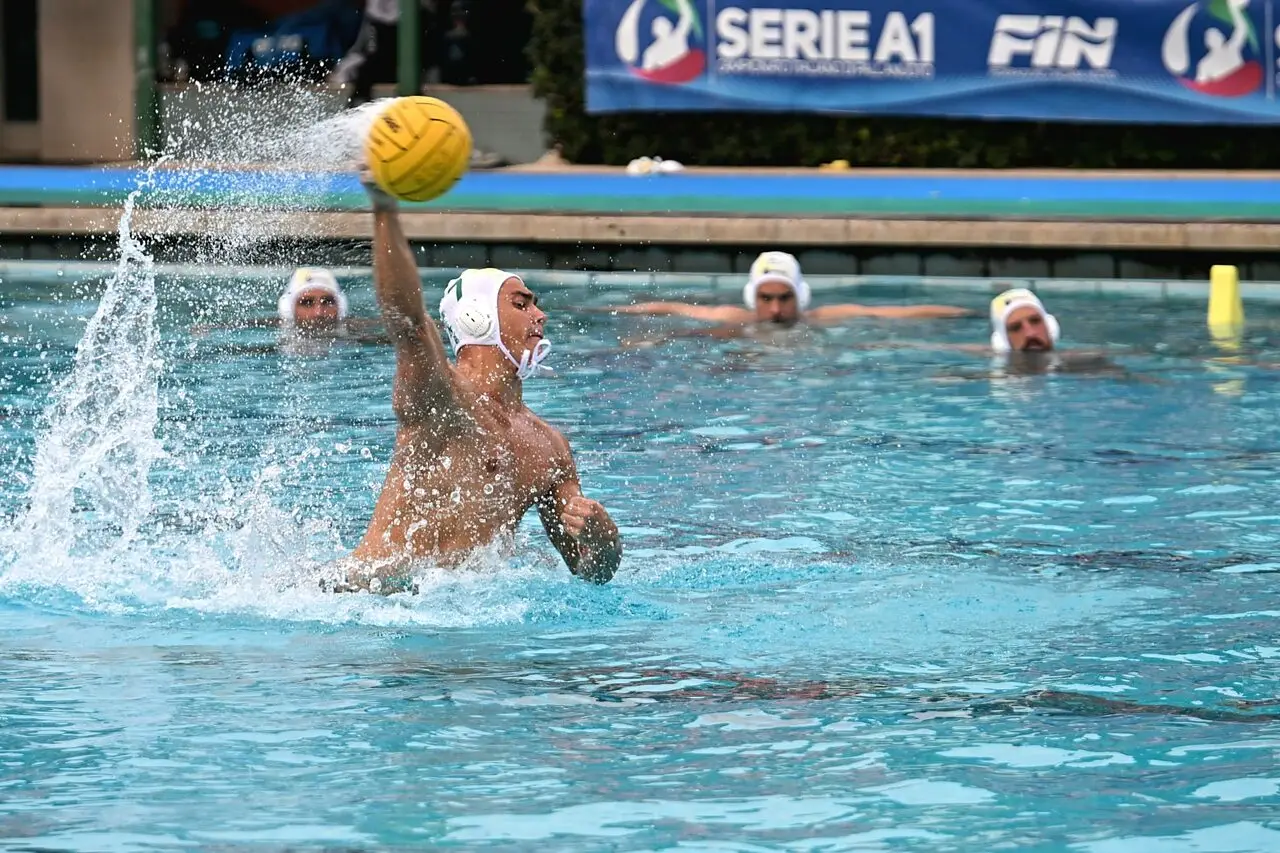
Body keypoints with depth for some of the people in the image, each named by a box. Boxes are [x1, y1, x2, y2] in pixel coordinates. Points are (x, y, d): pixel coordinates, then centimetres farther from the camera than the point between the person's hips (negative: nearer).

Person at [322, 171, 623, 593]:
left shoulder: (549, 446, 19)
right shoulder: (441, 393, -1)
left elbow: (595, 571, 22)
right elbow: (405, 319, -23)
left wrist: (600, 534, -5)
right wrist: (385, 211, -39)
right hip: (370, 590, -9)